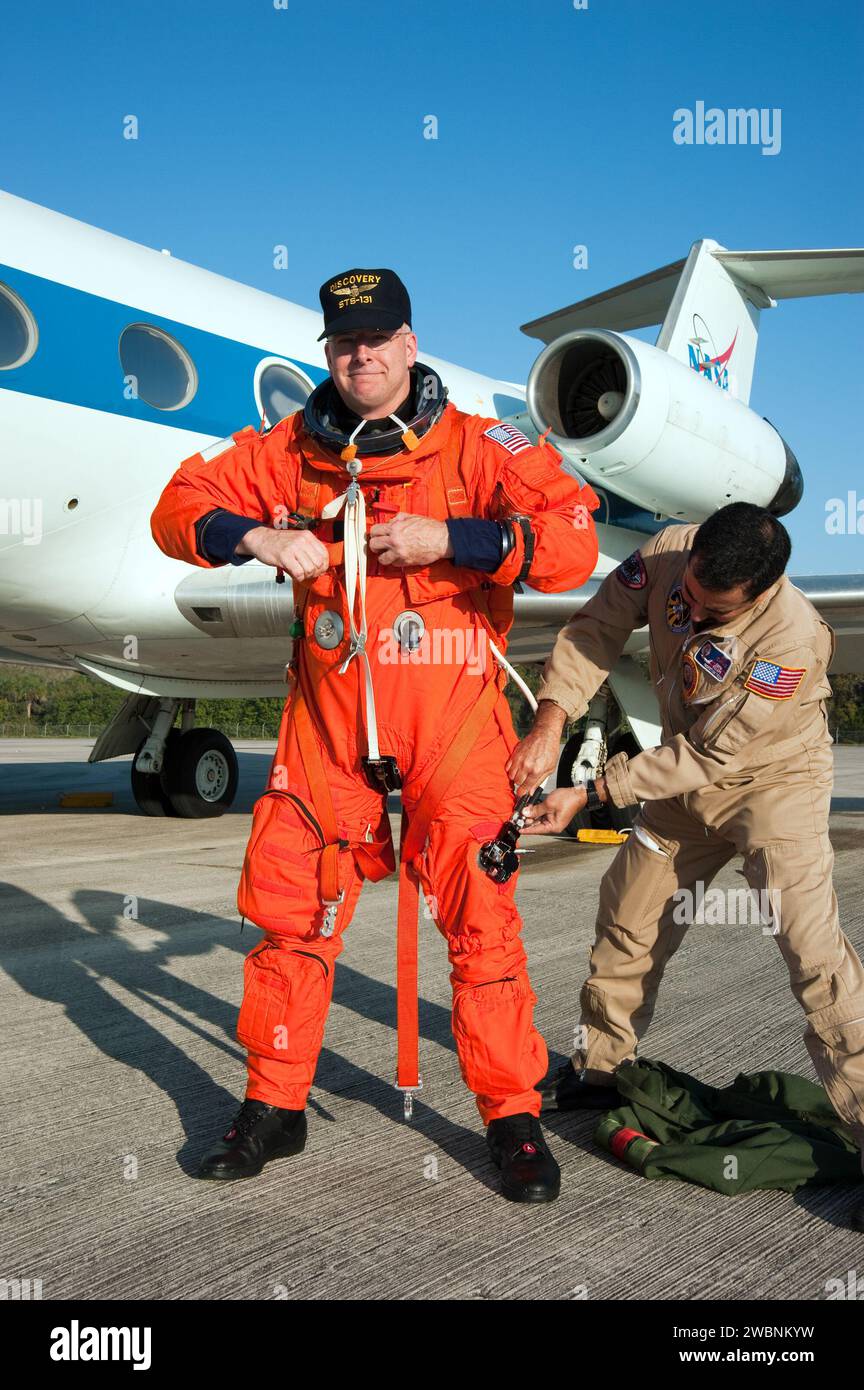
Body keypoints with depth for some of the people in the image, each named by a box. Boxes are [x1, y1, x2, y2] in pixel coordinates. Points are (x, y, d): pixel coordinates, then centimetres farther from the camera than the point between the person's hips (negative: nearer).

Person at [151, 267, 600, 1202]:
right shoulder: (291, 450, 9)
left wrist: (447, 539, -19)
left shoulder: (477, 447, -2)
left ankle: (513, 1116, 15)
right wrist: (258, 537, -8)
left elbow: (573, 542, -11)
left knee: (479, 916, -3)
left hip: (450, 716, -3)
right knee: (291, 910, 6)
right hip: (327, 713, 3)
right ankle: (274, 1105, 24)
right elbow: (181, 506, 12)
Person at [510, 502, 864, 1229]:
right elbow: (596, 629, -15)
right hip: (689, 777, 6)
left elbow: (705, 758, -29)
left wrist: (588, 796, -27)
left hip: (774, 780, -6)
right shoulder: (667, 554, -21)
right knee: (629, 916, 13)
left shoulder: (792, 639, -35)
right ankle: (598, 1069, 34)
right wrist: (549, 724, -30)